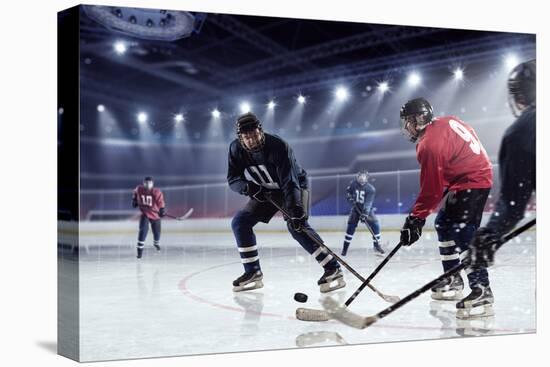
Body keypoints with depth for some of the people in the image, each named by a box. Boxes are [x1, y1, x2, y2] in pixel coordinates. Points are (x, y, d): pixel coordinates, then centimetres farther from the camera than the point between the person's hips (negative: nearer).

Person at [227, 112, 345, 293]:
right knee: (240, 222, -4)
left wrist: (295, 211, -46)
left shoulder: (278, 146, -32)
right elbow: (232, 179, -10)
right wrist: (248, 187, -32)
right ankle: (253, 272, 6)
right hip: (265, 192, 6)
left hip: (294, 186, -6)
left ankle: (333, 269, -27)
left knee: (297, 226, -28)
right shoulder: (236, 149, -16)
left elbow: (289, 181, -36)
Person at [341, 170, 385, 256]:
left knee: (375, 225, -13)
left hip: (367, 209, -1)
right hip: (356, 208, 1)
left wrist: (365, 213, -40)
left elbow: (368, 202, -29)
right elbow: (348, 191, 11)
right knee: (351, 226, -9)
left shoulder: (371, 189, -20)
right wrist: (350, 197, -11)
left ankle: (377, 246, 1)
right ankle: (345, 248, -1)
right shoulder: (353, 183, -9)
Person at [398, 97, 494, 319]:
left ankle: (481, 291, -25)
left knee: (463, 234, -20)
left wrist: (416, 219, -13)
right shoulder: (446, 122, 5)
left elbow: (431, 190, -20)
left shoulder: (430, 146, -22)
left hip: (472, 182, -11)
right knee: (444, 224, 18)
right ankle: (453, 281, 25)